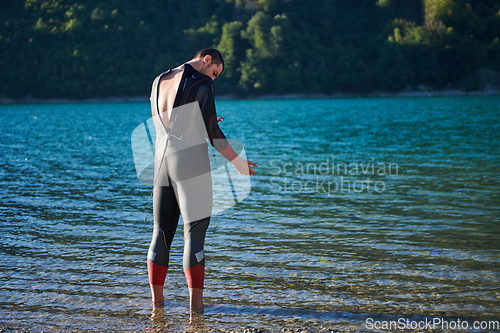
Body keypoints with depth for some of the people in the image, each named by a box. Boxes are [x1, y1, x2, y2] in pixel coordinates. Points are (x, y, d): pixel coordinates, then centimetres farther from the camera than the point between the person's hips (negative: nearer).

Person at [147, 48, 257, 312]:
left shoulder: (158, 82, 13)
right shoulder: (202, 83, -8)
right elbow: (212, 133, -10)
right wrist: (238, 162, 0)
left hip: (161, 161, 6)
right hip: (191, 165, -6)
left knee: (161, 231, 13)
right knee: (194, 231, -3)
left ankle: (156, 299, 18)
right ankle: (195, 303, -4)